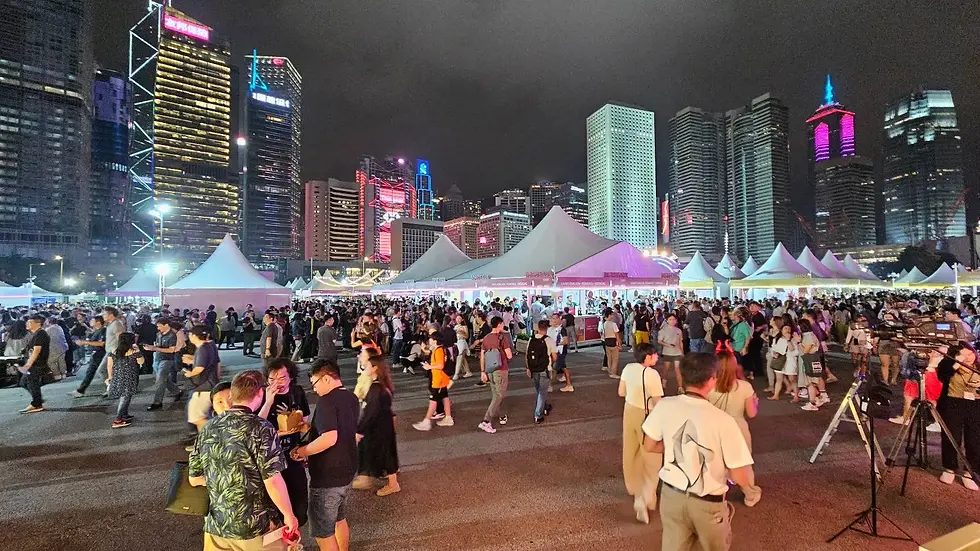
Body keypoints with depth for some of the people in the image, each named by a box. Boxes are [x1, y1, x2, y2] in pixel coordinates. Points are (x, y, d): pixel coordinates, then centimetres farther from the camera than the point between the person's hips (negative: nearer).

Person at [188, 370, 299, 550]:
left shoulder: (208, 428, 0)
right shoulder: (261, 428, -19)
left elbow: (194, 478, 9)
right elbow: (272, 481, -21)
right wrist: (289, 515, -8)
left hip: (215, 526, 5)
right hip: (255, 527, -5)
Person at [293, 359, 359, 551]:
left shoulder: (327, 401, -22)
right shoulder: (352, 398, 5)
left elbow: (330, 438, -32)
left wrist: (301, 451, -19)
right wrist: (310, 428, 12)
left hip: (328, 477, -9)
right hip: (347, 471, 9)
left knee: (323, 532, 9)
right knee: (339, 520, 26)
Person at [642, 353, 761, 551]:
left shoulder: (664, 406, -16)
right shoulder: (723, 420, -26)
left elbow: (650, 446, -2)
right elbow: (740, 475, -17)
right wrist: (751, 491, 4)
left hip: (671, 495, 2)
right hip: (708, 504, -2)